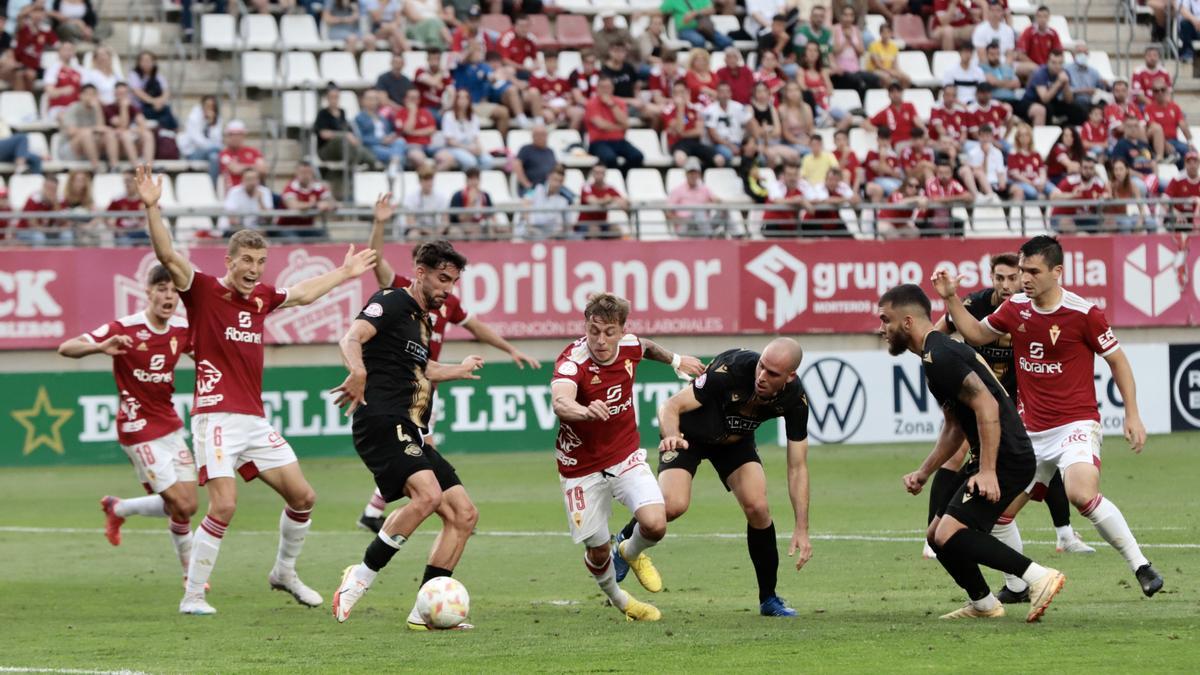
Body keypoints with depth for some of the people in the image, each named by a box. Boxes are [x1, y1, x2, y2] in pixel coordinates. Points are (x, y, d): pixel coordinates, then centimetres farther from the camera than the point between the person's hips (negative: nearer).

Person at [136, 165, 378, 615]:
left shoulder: (261, 298, 13)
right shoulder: (203, 290, -5)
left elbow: (303, 293, 34)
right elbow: (167, 256, -21)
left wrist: (344, 273, 43)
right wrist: (152, 208, -33)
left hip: (255, 421, 7)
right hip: (216, 417, -7)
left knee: (303, 497, 9)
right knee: (224, 507, -18)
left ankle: (284, 573, 31)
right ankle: (192, 597, -7)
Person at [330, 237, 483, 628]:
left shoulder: (422, 320, 23)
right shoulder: (392, 302, -4)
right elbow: (352, 338, -23)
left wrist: (459, 370, 56)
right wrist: (358, 372, -43)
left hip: (412, 435, 10)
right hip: (383, 424, -10)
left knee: (464, 515, 3)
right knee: (427, 494, -31)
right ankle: (360, 577, -20)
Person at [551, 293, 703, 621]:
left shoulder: (629, 346, -12)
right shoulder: (573, 361, -29)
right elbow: (560, 402, -51)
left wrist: (675, 360, 33)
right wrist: (585, 411, -72)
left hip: (626, 456, 3)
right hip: (582, 468, -3)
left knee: (655, 524, -18)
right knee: (598, 550, 5)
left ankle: (630, 552, 20)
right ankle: (618, 599, 40)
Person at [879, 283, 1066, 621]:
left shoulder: (938, 358, -14)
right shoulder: (941, 351, 20)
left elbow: (986, 406, -24)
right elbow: (955, 427, 28)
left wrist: (987, 470, -27)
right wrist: (923, 473, 23)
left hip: (1007, 460, -10)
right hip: (999, 461, 10)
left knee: (949, 534, -20)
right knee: (937, 536, 15)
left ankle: (1038, 577, -21)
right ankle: (982, 604, 27)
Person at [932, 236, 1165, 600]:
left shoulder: (1083, 313, -11)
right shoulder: (1015, 308, 5)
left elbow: (1117, 360, -1)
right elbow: (976, 334, 22)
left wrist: (1132, 415, -5)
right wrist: (951, 299, 9)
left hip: (1076, 426, -7)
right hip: (1032, 431, 7)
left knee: (1081, 494, -32)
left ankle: (1141, 566, -20)